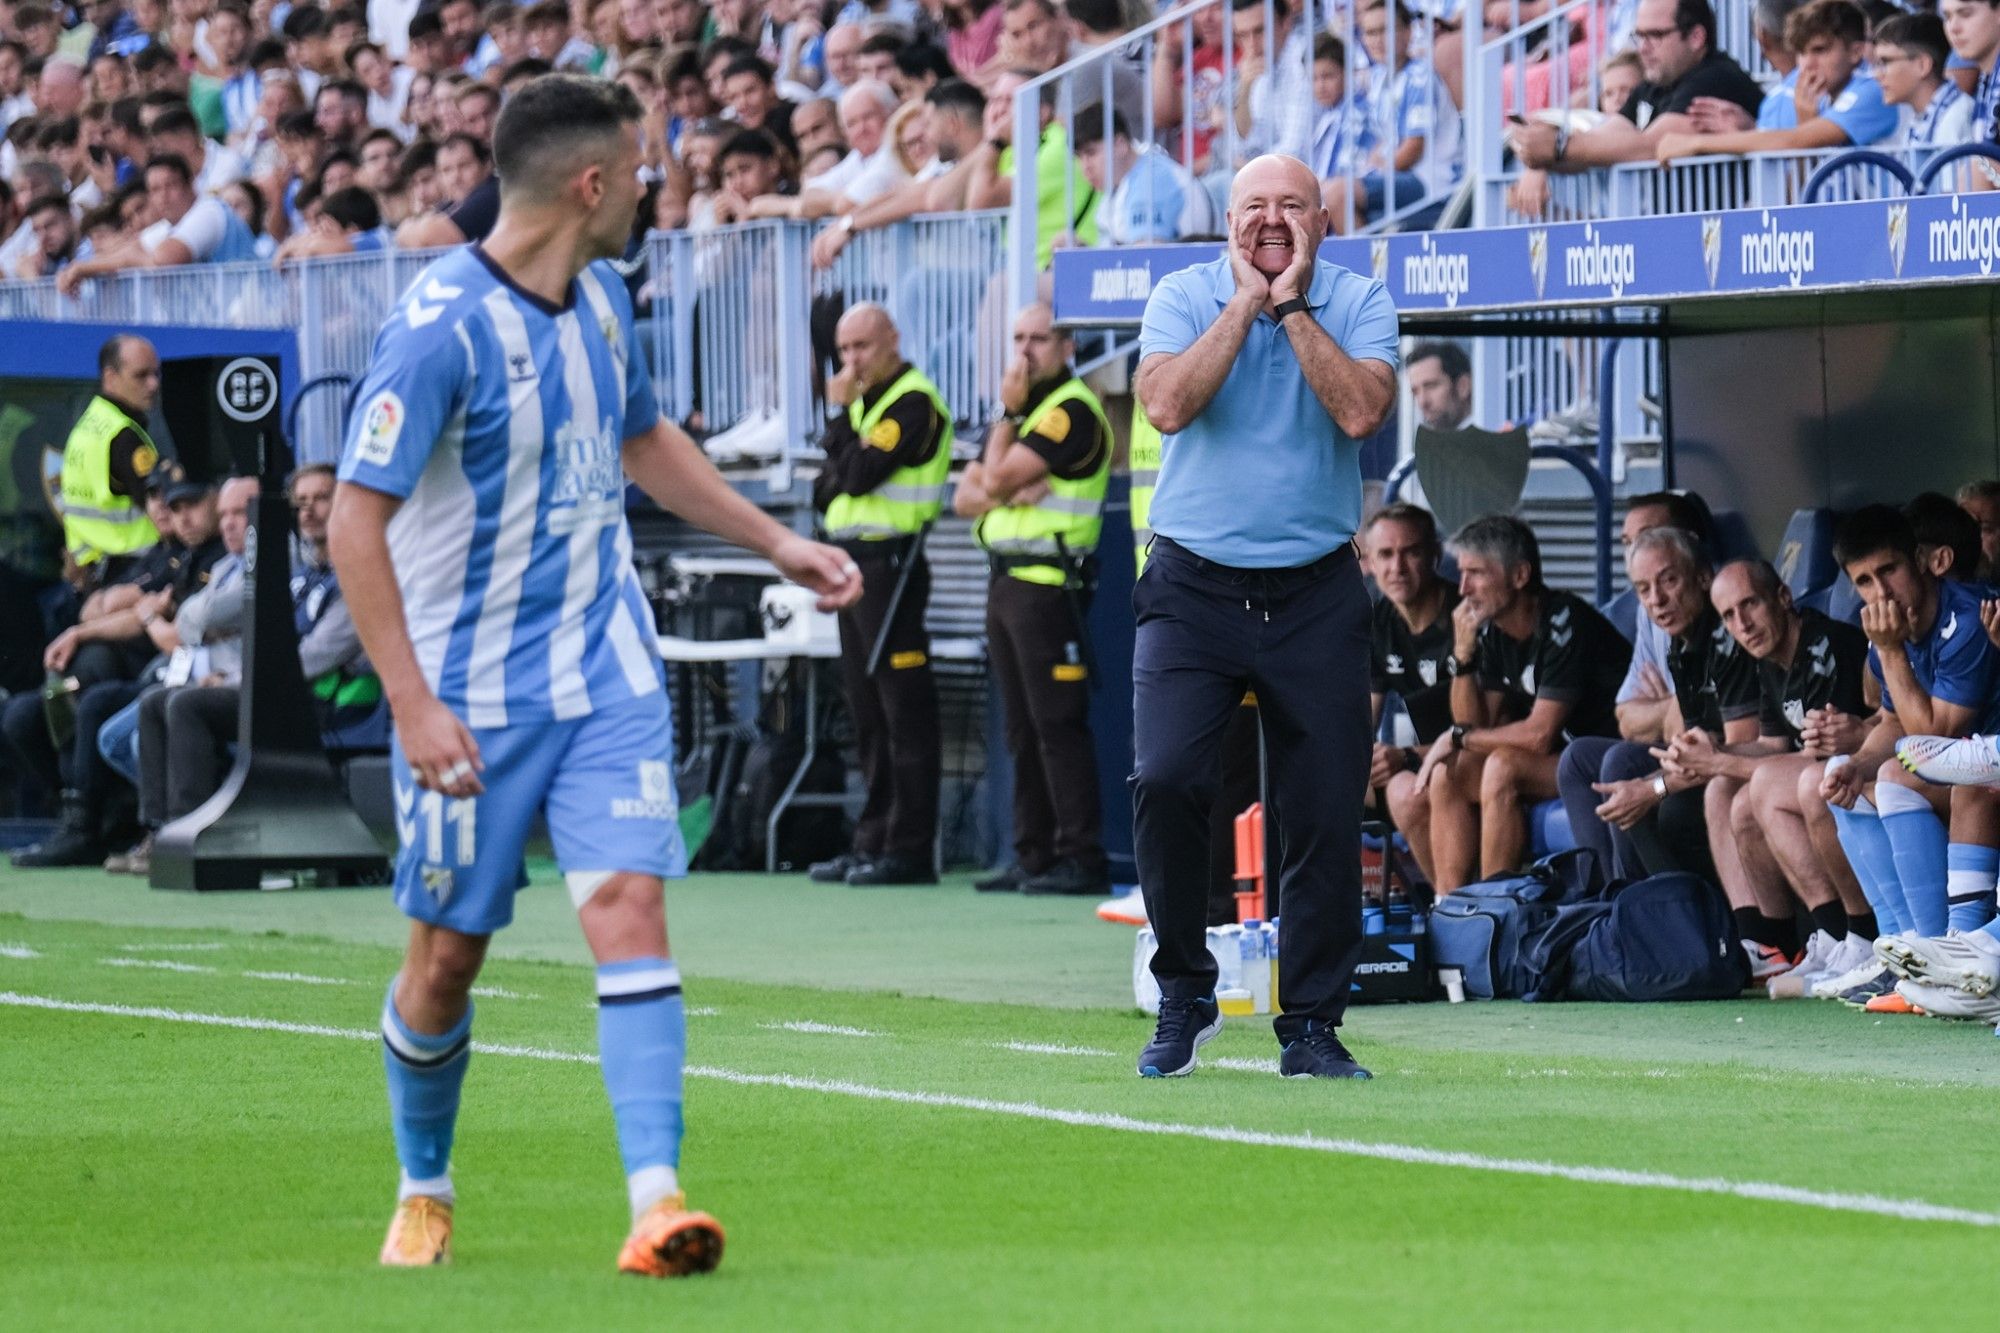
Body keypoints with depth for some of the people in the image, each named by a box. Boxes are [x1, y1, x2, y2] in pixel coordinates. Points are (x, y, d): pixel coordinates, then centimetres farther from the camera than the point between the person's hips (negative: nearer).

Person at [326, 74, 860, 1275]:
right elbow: (357, 521, -19)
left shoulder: (601, 298, 5)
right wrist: (413, 704, -24)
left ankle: (657, 1200, -20)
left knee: (628, 906, -13)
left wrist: (775, 541, 23)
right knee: (447, 954, 6)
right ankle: (424, 1192, 30)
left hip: (606, 670, 5)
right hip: (472, 697, -5)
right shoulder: (443, 325, -19)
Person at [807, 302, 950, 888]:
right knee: (866, 713, 11)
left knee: (903, 712, -9)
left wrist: (839, 413, -8)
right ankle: (873, 841, 14)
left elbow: (858, 474, -19)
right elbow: (829, 487, 20)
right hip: (854, 565, 10)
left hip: (889, 561, -10)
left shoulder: (914, 402, -10)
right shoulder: (865, 400, 19)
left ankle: (909, 849, -10)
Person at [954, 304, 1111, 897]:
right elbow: (967, 497, 13)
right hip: (1007, 581, 10)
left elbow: (998, 477, -16)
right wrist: (1008, 493, -7)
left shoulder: (1072, 412, -10)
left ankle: (1082, 857, -13)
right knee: (1024, 731, 10)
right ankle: (1034, 854, 13)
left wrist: (1009, 414, -4)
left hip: (1048, 585, -9)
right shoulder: (1024, 411, 20)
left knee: (1058, 726, -12)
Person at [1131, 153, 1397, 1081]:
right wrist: (1246, 300, -12)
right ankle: (1184, 996, 0)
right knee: (1165, 779, -17)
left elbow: (1360, 412, -16)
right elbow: (1168, 405, -15)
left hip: (1316, 595, 1)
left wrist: (1291, 305, -12)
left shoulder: (1358, 304, 2)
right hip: (1194, 587, -1)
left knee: (1326, 813, 0)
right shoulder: (1184, 297, 2)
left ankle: (1311, 1027, 11)